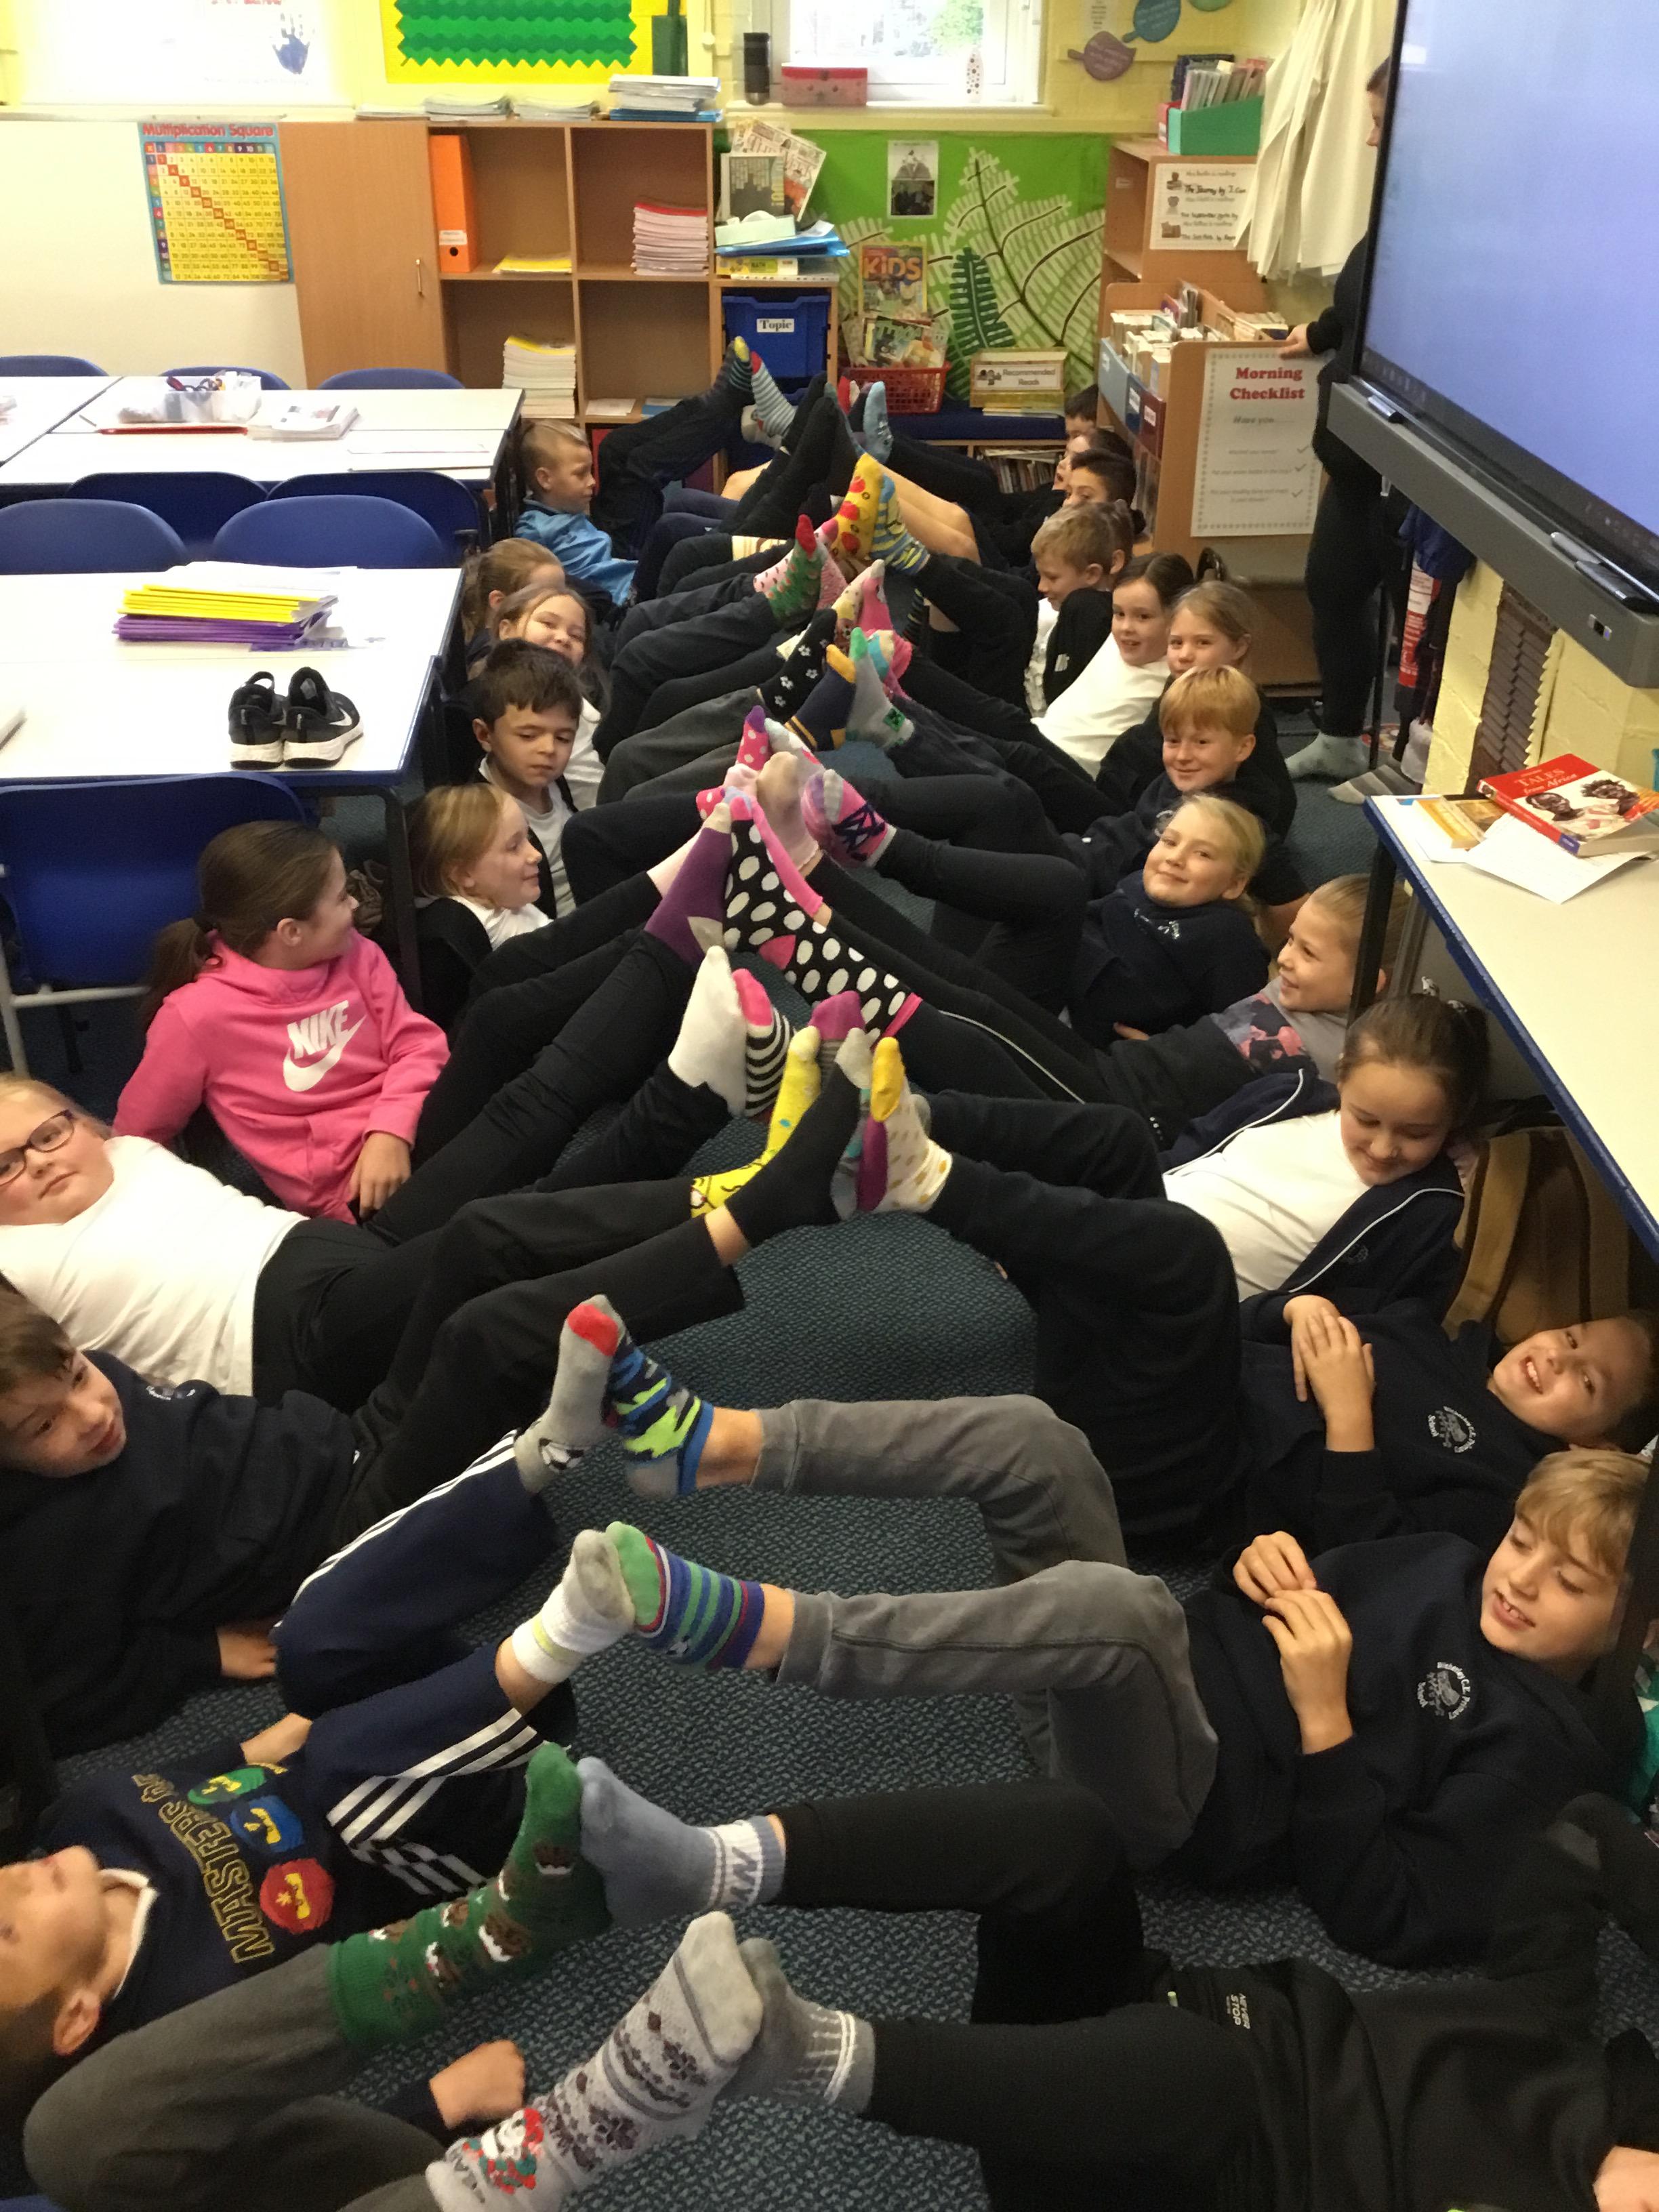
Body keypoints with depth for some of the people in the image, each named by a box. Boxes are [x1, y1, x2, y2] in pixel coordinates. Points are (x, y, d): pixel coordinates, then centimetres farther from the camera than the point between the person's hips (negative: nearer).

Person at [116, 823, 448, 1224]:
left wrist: (390, 1132, -14)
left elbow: (417, 1044, 3)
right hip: (353, 1191, -6)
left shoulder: (355, 956, 7)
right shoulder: (199, 1015, -8)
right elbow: (136, 1136, 5)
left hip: (420, 1130, 6)